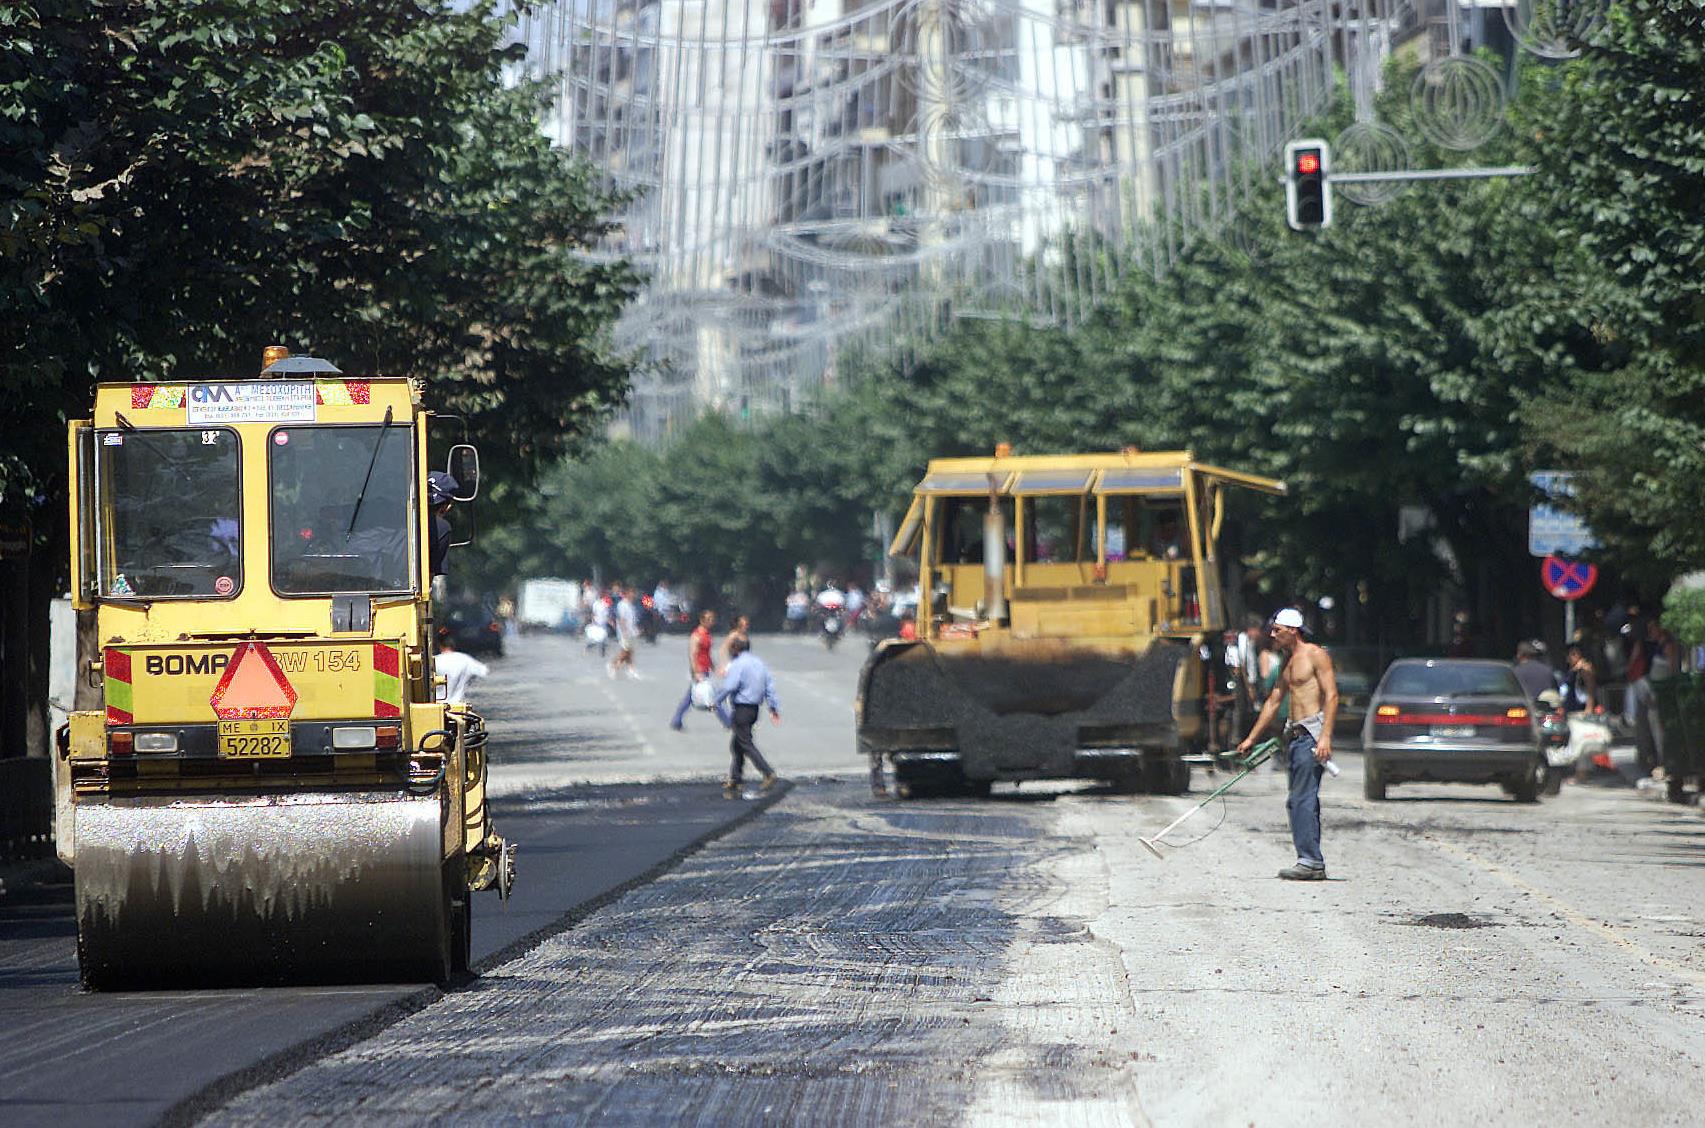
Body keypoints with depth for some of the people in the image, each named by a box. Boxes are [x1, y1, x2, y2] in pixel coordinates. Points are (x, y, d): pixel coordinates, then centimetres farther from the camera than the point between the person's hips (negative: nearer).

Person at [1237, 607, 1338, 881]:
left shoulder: (1316, 655, -6)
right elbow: (1273, 702, 26)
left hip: (1313, 732, -9)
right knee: (1297, 802, 6)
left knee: (1303, 799, -14)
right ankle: (1313, 863, 7)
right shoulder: (1288, 662, 21)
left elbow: (1331, 696, -13)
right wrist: (1251, 738, 26)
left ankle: (1310, 862, -16)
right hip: (1296, 735, 9)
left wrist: (1325, 736, -22)